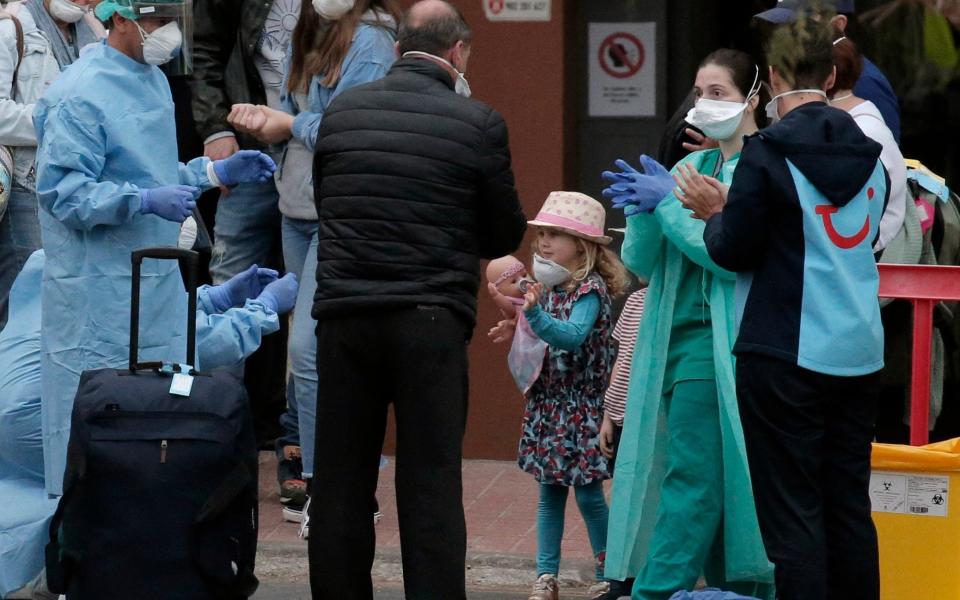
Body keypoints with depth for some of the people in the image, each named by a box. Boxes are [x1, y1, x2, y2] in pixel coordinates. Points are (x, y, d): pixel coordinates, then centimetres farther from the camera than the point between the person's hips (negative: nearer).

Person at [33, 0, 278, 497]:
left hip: (157, 285, 9)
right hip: (100, 293, -9)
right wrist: (145, 201, -27)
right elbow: (63, 190, -19)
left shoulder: (153, 80, 14)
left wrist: (217, 172, 13)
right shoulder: (79, 96, -15)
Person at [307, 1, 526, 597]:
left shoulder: (342, 110, 5)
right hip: (432, 322, -3)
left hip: (344, 315, 3)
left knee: (342, 482, 11)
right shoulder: (478, 124, -6)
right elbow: (505, 236, 3)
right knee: (432, 484, 1)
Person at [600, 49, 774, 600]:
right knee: (714, 477, 8)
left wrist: (669, 202, -11)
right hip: (677, 339, 7)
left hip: (721, 343, -7)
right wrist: (644, 209, -7)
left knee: (691, 476, -10)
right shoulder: (690, 168, 16)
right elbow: (639, 262, 12)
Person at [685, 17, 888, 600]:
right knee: (850, 507, 12)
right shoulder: (870, 155, 7)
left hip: (786, 356, -6)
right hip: (860, 355, 6)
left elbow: (734, 251, -11)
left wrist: (714, 214, 12)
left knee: (792, 512, -1)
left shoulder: (769, 154, -12)